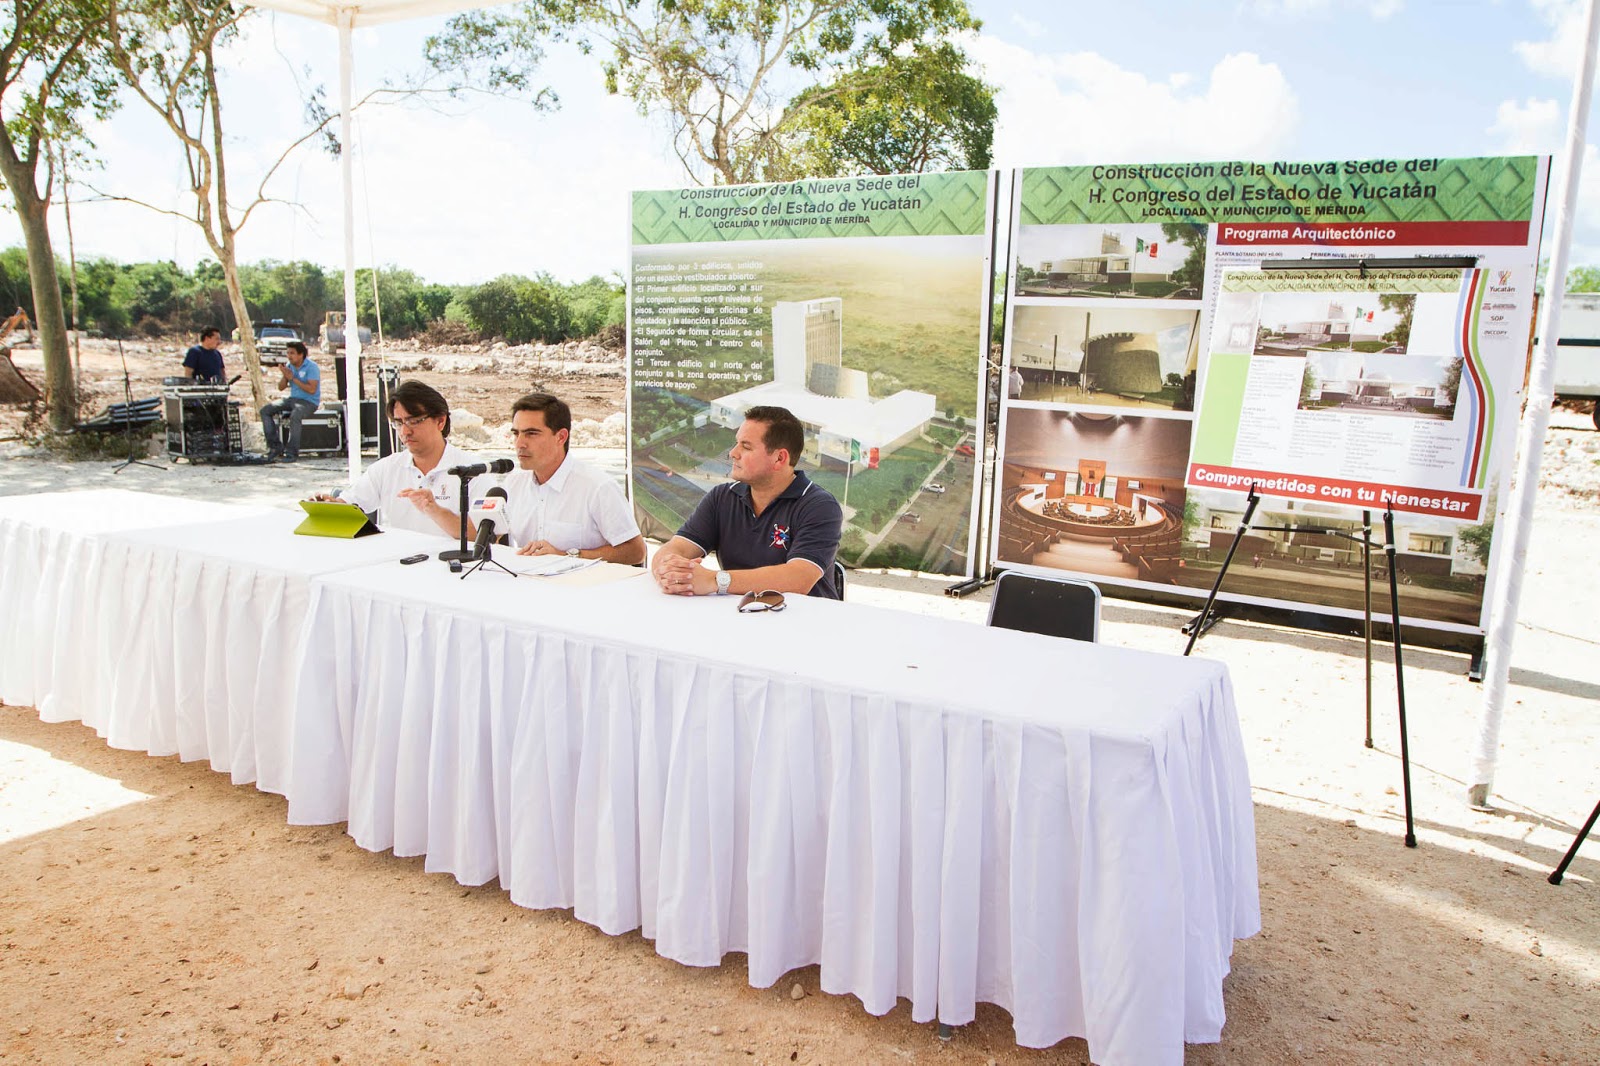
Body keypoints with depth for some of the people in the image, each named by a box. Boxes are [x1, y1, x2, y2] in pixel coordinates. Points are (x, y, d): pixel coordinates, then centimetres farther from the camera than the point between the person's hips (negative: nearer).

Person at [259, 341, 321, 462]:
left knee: (295, 416, -37)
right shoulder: (289, 365, 9)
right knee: (265, 411, -6)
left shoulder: (311, 367, -12)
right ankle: (275, 446, -8)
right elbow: (281, 387, 11)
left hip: (309, 402, -8)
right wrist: (284, 376, -9)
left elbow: (312, 389, -22)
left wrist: (293, 378, -20)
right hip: (292, 398, 8)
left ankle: (293, 454, -30)